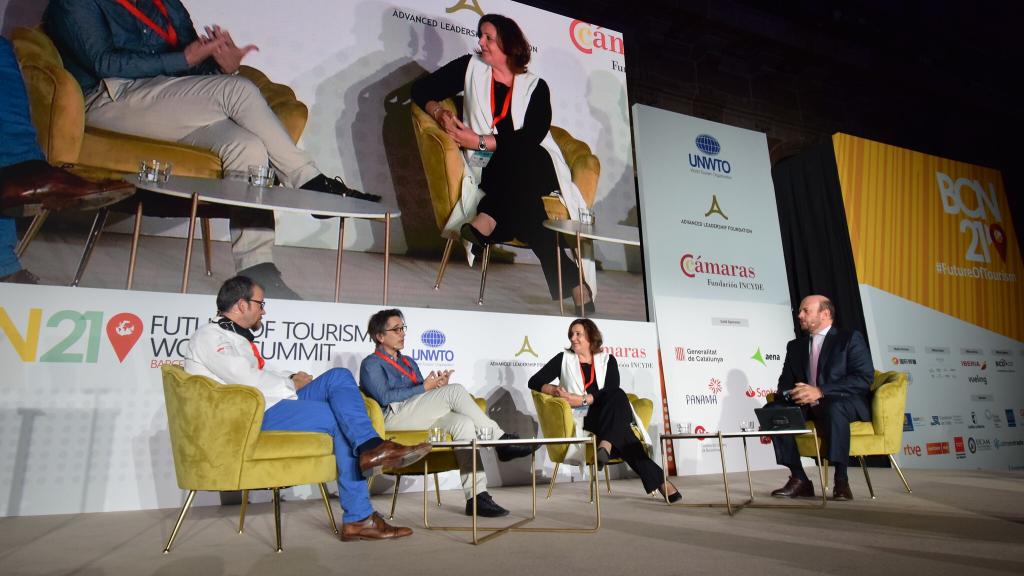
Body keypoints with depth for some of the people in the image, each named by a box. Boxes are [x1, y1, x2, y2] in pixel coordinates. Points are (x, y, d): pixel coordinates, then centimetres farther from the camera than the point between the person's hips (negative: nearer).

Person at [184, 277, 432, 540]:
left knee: (339, 376, -11)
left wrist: (290, 379, 4)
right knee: (342, 417, -15)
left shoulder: (237, 337, 26)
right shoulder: (209, 336, -4)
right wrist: (291, 385, -5)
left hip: (274, 402, 9)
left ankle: (364, 483, -21)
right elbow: (247, 380, -17)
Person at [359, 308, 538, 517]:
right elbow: (385, 397, -9)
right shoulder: (371, 364, 8)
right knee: (455, 391, -23)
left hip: (421, 418, 7)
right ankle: (500, 440, -17)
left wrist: (437, 385, -1)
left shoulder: (409, 362, 30)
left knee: (463, 422, -24)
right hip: (392, 417, -7)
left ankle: (476, 496, -30)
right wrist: (424, 387, -11)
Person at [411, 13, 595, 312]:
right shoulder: (471, 67, 14)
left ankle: (486, 222, -39)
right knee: (523, 203, -34)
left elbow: (531, 137, -9)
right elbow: (421, 88, 12)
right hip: (492, 172, 0)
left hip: (535, 169, 0)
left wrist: (479, 141, -16)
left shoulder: (535, 86, 7)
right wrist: (440, 112, -11)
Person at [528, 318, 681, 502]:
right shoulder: (564, 358, 13)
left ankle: (606, 445, -48)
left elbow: (612, 392, -4)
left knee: (617, 395, -35)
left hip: (608, 415, 2)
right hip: (582, 418, -1)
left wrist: (582, 399, -17)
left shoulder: (607, 360, 14)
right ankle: (657, 479, -34)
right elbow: (534, 381, 6)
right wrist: (555, 390, -14)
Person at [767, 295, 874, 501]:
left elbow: (864, 378, -11)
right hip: (807, 405, 5)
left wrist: (821, 391, -21)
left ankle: (841, 481, -28)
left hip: (846, 404, -5)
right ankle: (799, 479, -18)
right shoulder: (795, 345, 19)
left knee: (833, 408, -39)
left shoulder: (850, 338, 2)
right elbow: (785, 383, 14)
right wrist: (792, 394, -12)